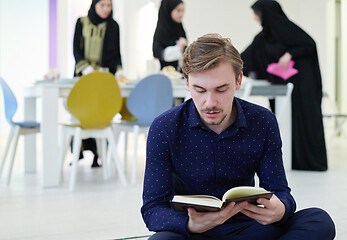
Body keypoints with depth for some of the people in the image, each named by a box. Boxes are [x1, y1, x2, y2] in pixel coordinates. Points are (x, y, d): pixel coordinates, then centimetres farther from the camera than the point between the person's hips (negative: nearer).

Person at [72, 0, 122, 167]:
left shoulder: (113, 26, 8)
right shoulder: (82, 23, 5)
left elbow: (116, 53, 8)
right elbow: (76, 49, 0)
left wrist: (118, 71, -8)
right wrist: (86, 68, -15)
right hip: (83, 75, 0)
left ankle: (98, 155, -3)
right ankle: (79, 151, 5)